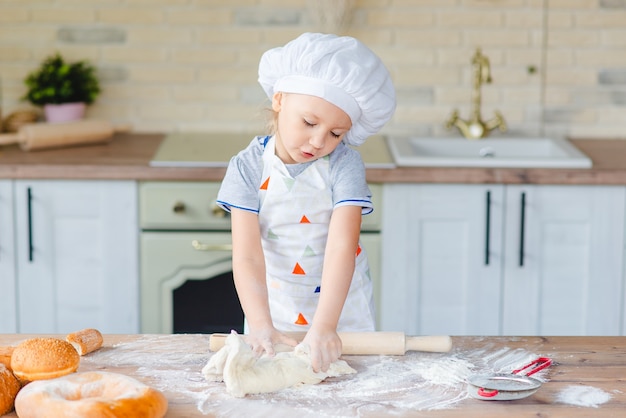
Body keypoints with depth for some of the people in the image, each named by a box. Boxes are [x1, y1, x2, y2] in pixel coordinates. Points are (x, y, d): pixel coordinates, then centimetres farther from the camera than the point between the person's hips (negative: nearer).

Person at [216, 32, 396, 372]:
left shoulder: (344, 165, -15)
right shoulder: (248, 168, -13)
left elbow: (342, 247, -25)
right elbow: (247, 257, -21)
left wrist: (325, 324, -37)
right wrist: (261, 324, -35)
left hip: (342, 311, 0)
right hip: (274, 310, 1)